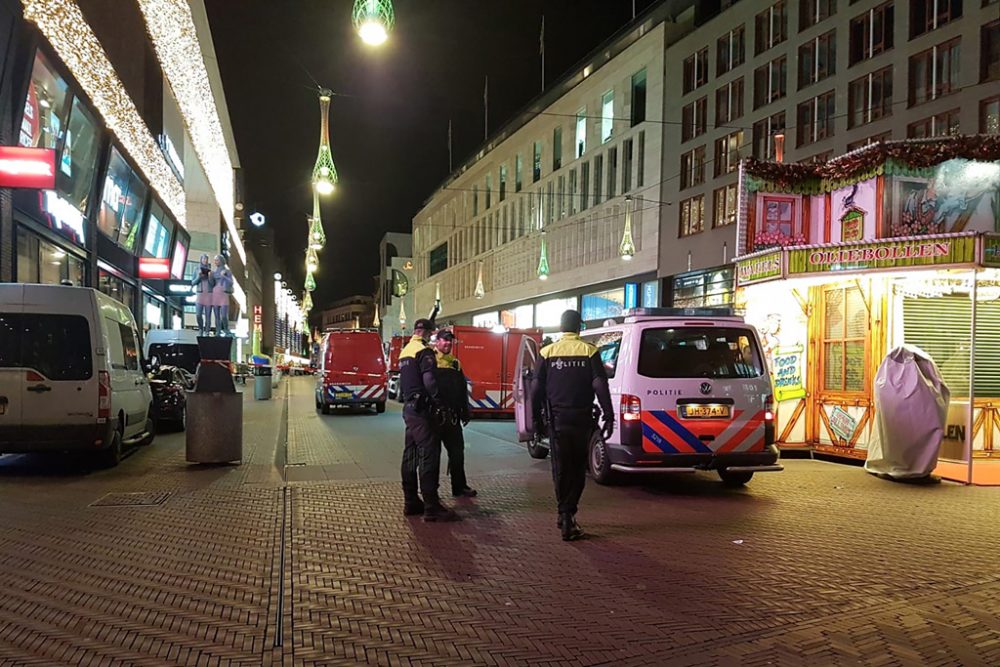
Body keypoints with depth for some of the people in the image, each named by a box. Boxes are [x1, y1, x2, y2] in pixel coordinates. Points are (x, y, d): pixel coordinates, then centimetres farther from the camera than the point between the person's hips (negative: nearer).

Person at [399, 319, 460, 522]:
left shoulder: (405, 351, 18)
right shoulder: (424, 352, -12)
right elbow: (429, 382, -21)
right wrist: (440, 404, -15)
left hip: (409, 408, 10)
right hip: (422, 409, -10)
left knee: (411, 455, 13)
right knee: (429, 455, -10)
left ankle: (411, 502, 19)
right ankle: (432, 507, -10)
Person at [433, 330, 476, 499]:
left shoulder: (455, 363, 15)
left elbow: (462, 390, 18)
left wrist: (465, 412, 15)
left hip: (452, 416, 7)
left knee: (457, 451, 11)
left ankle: (459, 486, 22)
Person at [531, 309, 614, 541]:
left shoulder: (548, 352, 3)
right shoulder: (589, 351, -2)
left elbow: (537, 388, 3)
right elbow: (600, 385, -6)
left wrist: (535, 417, 10)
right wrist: (609, 416, -3)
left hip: (557, 419, 1)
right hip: (581, 419, -1)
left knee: (561, 468, 8)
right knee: (578, 467, 10)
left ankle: (566, 515, 5)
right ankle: (568, 514, 9)